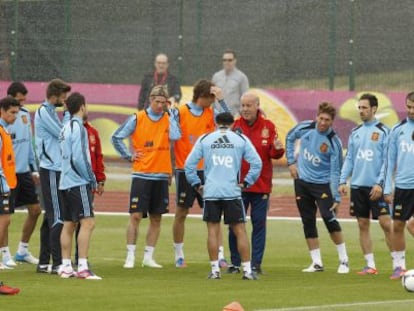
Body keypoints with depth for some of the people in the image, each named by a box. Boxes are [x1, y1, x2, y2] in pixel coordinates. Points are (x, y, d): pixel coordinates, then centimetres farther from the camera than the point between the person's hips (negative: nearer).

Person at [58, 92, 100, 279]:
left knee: (69, 224, 11)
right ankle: (82, 267, -17)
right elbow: (78, 158, -20)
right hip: (78, 183, -9)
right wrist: (91, 179, -9)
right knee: (87, 222, -11)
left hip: (66, 182, 9)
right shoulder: (78, 128, -13)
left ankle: (65, 267, 14)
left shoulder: (66, 128, 14)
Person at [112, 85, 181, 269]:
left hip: (161, 176, 3)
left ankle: (148, 257, 14)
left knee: (156, 218, 6)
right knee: (135, 216, -8)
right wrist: (128, 156, -1)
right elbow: (116, 137, 6)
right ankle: (130, 257, -3)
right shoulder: (137, 119, 0)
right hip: (141, 175, -3)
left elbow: (175, 136, -15)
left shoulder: (169, 118, 6)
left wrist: (170, 113, -7)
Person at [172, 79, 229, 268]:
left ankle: (219, 255, 1)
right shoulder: (180, 112, -6)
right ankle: (179, 255, 14)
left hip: (206, 170, 3)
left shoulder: (211, 113, 5)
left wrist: (220, 99, -14)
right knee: (181, 213, 5)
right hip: (184, 171, -3)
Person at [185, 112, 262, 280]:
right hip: (232, 191, -1)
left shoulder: (204, 139, 6)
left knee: (213, 231, 6)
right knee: (240, 231, 4)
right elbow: (256, 163, -1)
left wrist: (196, 184, 11)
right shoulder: (241, 140, 4)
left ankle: (215, 270, 5)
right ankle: (247, 270, 1)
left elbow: (189, 163, 3)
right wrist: (246, 182, 6)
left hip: (210, 192, 1)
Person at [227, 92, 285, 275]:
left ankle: (256, 264, 9)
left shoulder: (268, 127, 2)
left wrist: (277, 149, -20)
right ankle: (235, 263, 11)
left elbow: (273, 154, 1)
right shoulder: (235, 125, 1)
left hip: (261, 185, 0)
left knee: (259, 224, 4)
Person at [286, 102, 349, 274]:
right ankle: (317, 263, 12)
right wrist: (291, 161, 8)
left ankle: (343, 261, -3)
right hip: (302, 181, 4)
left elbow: (335, 172, -14)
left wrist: (336, 197, -18)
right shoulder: (305, 128, -6)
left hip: (322, 184, -4)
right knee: (308, 222, 5)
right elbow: (290, 138, 15)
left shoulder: (334, 143, -16)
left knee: (329, 219, -15)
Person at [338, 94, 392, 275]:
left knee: (386, 224, -9)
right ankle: (370, 265, 11)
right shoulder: (355, 133, 13)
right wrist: (343, 181, 4)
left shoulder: (383, 131, -3)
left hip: (376, 186, -5)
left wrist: (380, 183, -15)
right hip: (358, 185, 5)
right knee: (363, 225, 5)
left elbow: (387, 160, -7)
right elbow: (349, 159, 15)